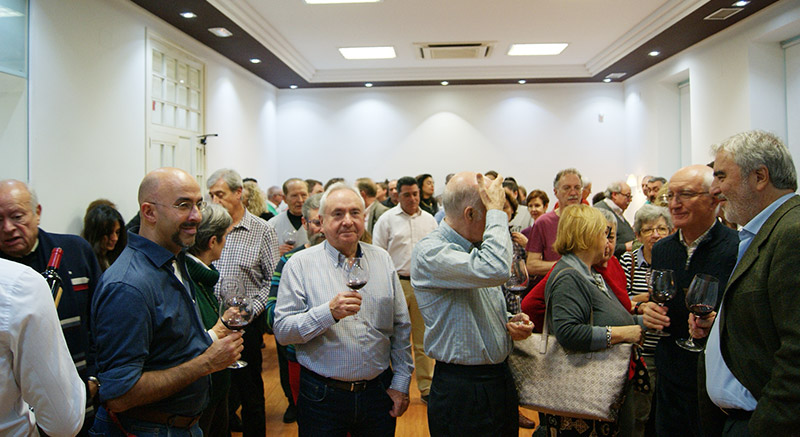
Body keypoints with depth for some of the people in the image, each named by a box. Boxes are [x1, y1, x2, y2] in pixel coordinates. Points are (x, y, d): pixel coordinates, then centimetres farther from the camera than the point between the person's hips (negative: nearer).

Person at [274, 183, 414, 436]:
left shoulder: (382, 260, 5)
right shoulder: (300, 265, -6)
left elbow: (401, 327, 8)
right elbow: (282, 331, -12)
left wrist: (401, 382, 4)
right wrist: (329, 312, -25)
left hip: (378, 393, 3)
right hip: (322, 394, -3)